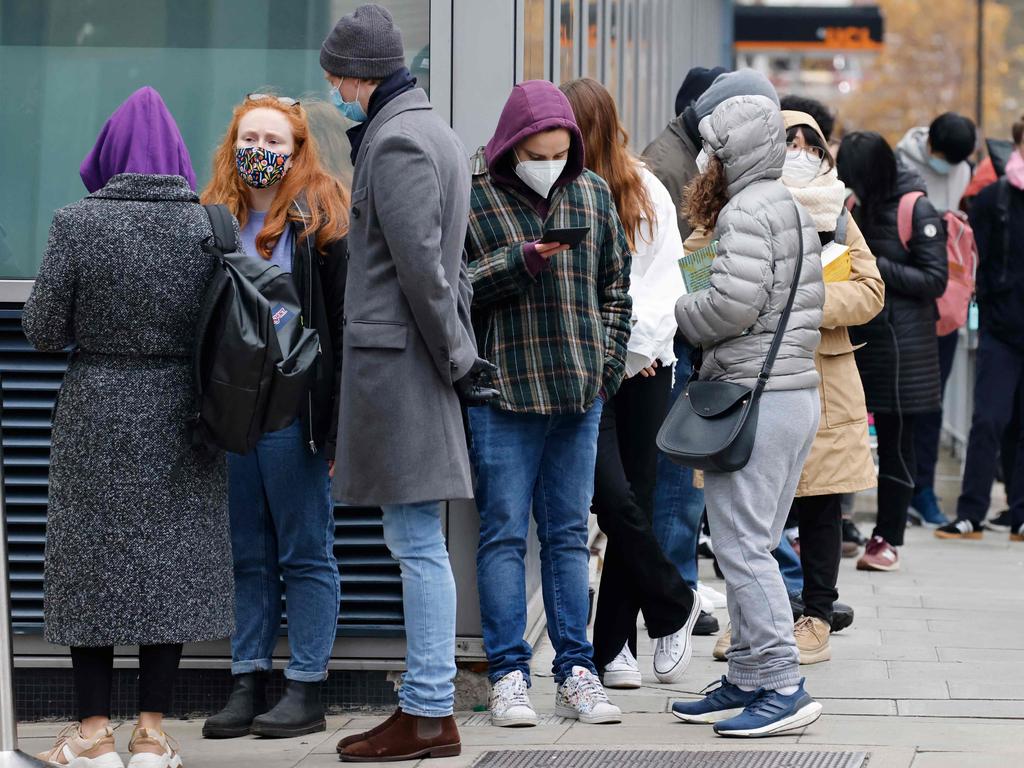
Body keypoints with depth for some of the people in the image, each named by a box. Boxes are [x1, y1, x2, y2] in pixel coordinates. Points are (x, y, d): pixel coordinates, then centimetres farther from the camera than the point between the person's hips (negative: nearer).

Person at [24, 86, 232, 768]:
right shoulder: (208, 225, -4)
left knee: (93, 562, 7)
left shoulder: (77, 224, -10)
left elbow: (43, 331, -7)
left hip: (96, 414, -2)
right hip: (179, 416, 2)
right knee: (171, 560, 9)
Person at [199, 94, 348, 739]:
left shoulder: (322, 219, -4)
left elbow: (345, 321, -9)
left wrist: (339, 419, -14)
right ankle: (249, 682, 15)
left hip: (294, 412, -5)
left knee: (307, 553, 2)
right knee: (248, 555, 10)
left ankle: (307, 691, 6)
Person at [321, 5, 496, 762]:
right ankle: (427, 704, 15)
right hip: (411, 363, 10)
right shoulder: (431, 130, 19)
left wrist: (454, 356, -11)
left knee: (419, 543, -7)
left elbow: (421, 265, -18)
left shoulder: (396, 141, -13)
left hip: (394, 359, -10)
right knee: (417, 543, 11)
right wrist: (461, 353, 18)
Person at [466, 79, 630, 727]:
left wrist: (606, 364, 6)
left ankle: (576, 670, 14)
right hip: (502, 389, -4)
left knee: (570, 533, 9)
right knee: (504, 532, 0)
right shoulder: (473, 197, -4)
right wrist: (520, 261, -17)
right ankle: (509, 673, 6)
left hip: (579, 391, 4)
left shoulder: (593, 194, 9)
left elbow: (616, 289, 16)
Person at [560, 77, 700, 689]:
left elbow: (666, 282, 8)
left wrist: (638, 346, -5)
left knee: (635, 500, 2)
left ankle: (614, 648, 10)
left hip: (644, 364, 2)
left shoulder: (648, 195, 7)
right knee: (615, 497, -13)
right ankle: (675, 606, 10)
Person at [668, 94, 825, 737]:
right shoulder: (796, 210, 17)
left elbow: (732, 304, -21)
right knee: (752, 546, 13)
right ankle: (748, 678, 16)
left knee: (741, 545, -7)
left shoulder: (746, 210, -12)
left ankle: (784, 685, -10)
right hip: (799, 390, 10)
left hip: (753, 394, -10)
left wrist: (679, 317, -2)